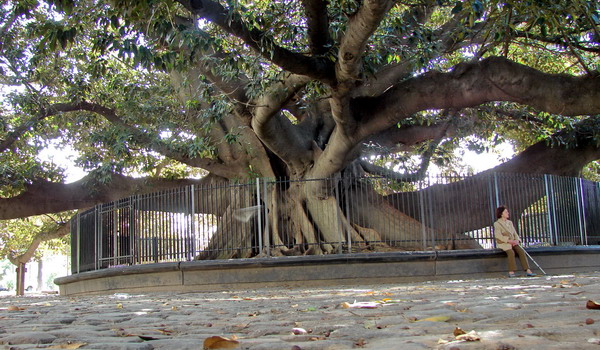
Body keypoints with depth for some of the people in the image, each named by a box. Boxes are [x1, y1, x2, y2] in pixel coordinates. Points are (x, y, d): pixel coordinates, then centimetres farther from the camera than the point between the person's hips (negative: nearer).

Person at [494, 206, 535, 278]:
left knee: (521, 251, -22)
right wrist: (509, 241, -20)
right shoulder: (497, 224, -1)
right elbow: (498, 236, -13)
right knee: (511, 252, -34)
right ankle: (511, 272, -35)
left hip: (513, 243, 5)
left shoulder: (510, 222, 19)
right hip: (503, 243, -5)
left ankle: (528, 271, -28)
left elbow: (515, 233, 15)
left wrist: (517, 240, -7)